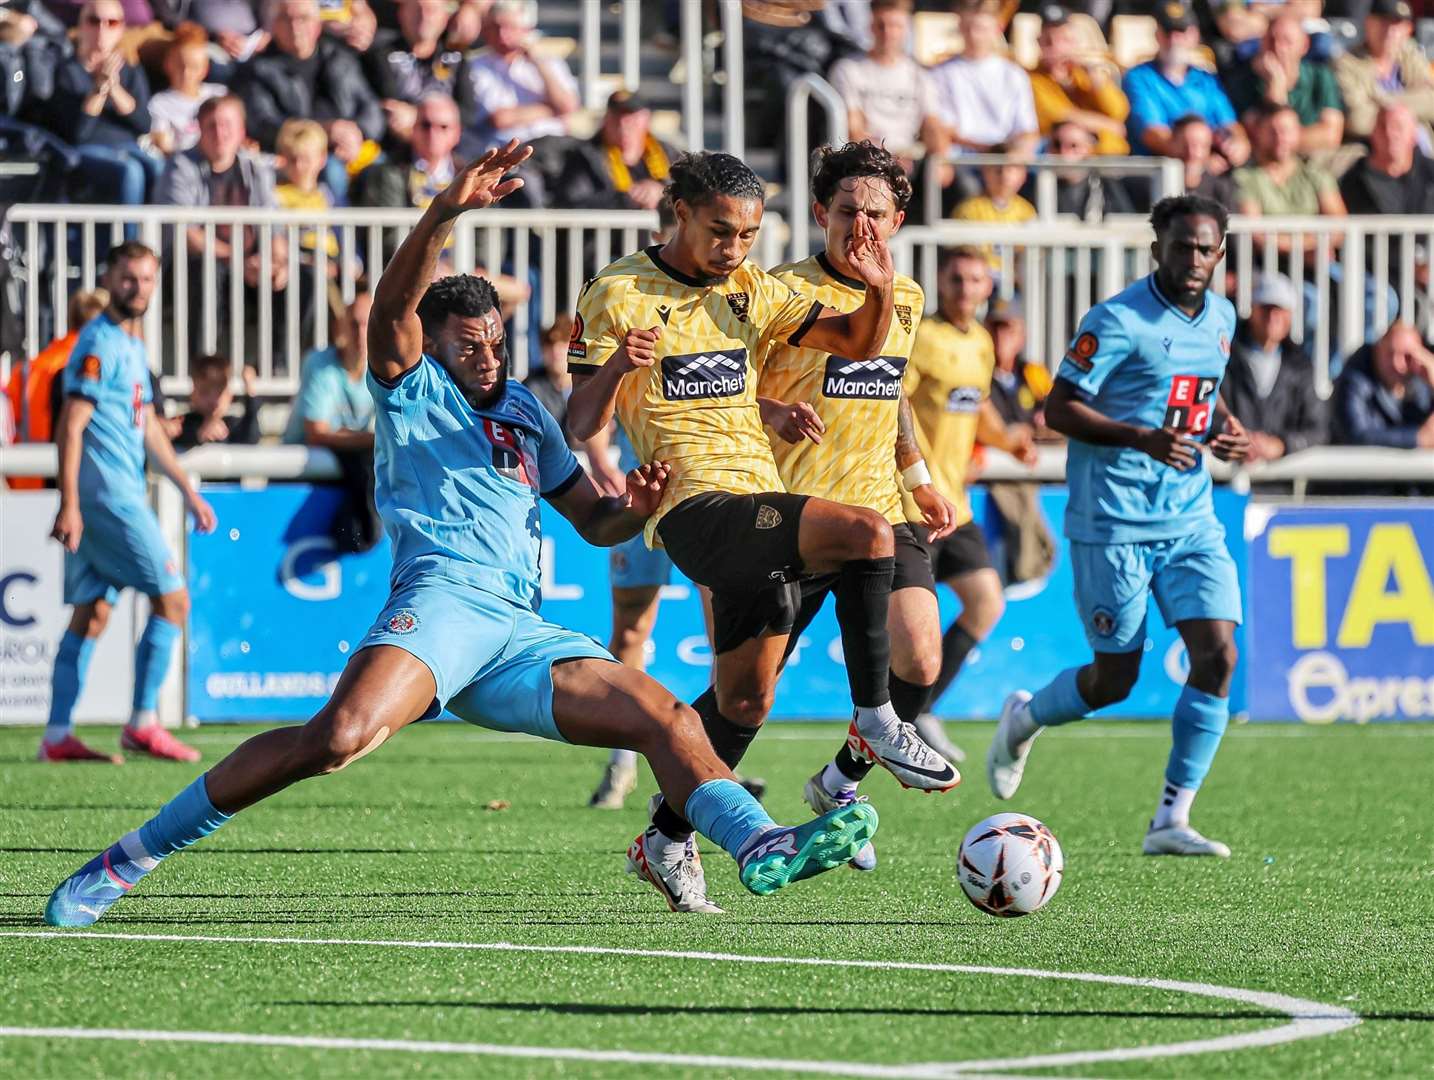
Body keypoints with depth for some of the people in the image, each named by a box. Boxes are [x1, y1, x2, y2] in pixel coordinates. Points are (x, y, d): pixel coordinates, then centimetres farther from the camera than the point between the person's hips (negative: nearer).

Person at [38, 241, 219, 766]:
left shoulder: (133, 344, 18)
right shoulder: (100, 343, -11)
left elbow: (148, 427, 27)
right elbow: (70, 426, -17)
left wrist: (188, 490, 26)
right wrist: (69, 505, -22)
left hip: (121, 492, 9)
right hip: (106, 492, -9)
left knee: (92, 613, 7)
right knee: (172, 598, -7)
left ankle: (58, 735, 6)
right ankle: (143, 723, -5)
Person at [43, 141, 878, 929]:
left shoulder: (525, 412, 29)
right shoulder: (413, 390, 12)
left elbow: (593, 521, 35)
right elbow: (395, 305, -9)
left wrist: (635, 508, 10)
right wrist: (448, 213, -23)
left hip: (522, 633, 7)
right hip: (443, 597, -7)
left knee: (667, 718, -7)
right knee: (339, 737, -29)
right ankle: (134, 856, -24)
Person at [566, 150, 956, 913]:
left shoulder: (751, 292, 15)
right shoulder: (618, 295, -3)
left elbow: (857, 344, 16)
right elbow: (582, 426, -6)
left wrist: (879, 293, -6)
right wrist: (614, 368, -27)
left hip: (758, 504, 7)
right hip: (694, 507, -7)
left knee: (744, 698, 11)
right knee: (865, 533, -27)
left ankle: (667, 843, 26)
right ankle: (874, 720, -18)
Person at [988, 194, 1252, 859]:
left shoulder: (1220, 317, 9)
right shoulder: (1118, 320, -13)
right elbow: (1058, 409, -14)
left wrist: (1224, 428, 5)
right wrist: (1142, 438, -28)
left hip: (1191, 521, 6)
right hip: (1113, 523, -6)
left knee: (1218, 654, -11)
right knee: (1114, 680, 0)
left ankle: (1171, 822, -5)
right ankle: (1022, 721, 34)